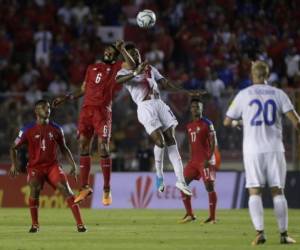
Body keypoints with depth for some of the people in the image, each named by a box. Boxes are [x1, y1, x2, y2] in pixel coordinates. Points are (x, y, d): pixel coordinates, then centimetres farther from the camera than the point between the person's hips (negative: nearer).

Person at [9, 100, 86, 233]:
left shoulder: (56, 129, 5)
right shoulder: (28, 130, -1)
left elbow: (64, 149, 17)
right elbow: (14, 148, 8)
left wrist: (73, 165, 6)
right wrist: (14, 164, -6)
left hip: (52, 165, 2)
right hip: (35, 166, -2)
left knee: (66, 189, -17)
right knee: (34, 189, -28)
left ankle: (80, 224, -18)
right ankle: (35, 225, -11)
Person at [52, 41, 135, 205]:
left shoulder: (116, 68, 9)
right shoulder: (92, 68, 22)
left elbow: (132, 66, -11)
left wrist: (122, 50, -8)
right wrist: (65, 98, 22)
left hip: (102, 111, -5)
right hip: (87, 109, 5)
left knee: (103, 148, -10)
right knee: (83, 147, 1)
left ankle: (107, 190, -5)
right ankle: (84, 187, 6)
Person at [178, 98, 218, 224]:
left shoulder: (207, 124, -7)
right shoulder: (189, 126, 15)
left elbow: (214, 143, -11)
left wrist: (208, 159, -19)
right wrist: (191, 159, 15)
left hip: (205, 161, -8)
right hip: (194, 160, 8)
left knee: (209, 186, -10)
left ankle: (212, 217, -5)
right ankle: (189, 214, 7)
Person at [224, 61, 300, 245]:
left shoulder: (244, 95, 3)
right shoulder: (278, 94, 4)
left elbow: (227, 122, 9)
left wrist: (237, 123, 30)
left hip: (253, 149, -1)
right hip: (275, 148, 1)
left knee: (255, 192, 0)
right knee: (278, 192, 7)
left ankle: (260, 231, -14)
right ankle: (284, 234, 8)